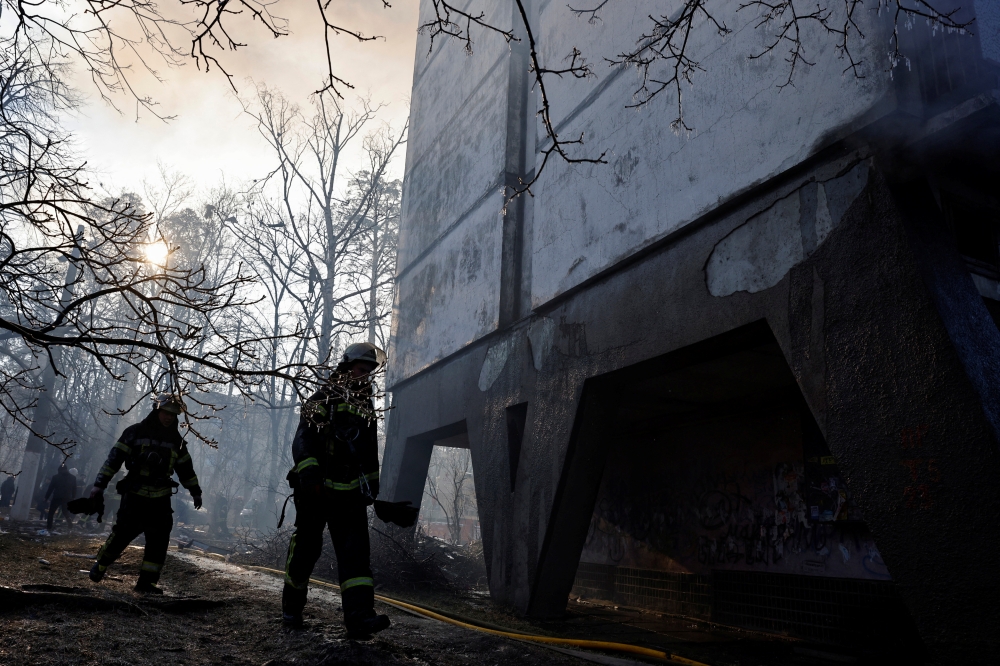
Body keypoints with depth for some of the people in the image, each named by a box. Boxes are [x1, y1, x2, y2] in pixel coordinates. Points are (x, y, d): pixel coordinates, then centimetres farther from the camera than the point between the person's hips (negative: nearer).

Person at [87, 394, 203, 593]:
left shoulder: (176, 440, 7)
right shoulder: (135, 433, -4)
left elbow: (186, 468, 16)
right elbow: (114, 458, -6)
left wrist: (195, 491, 19)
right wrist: (100, 484, -13)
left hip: (161, 500, 3)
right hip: (135, 496, -3)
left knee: (159, 540, -3)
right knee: (121, 534, 5)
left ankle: (146, 582, 5)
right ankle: (100, 566, 33)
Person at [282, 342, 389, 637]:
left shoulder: (366, 408, 15)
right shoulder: (323, 400, -4)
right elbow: (302, 440, -15)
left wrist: (372, 485, 23)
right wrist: (308, 472, -29)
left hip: (350, 494, 4)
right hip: (315, 491, -4)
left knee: (356, 550, -9)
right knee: (306, 548, 6)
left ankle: (359, 615, -17)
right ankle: (291, 606, 29)